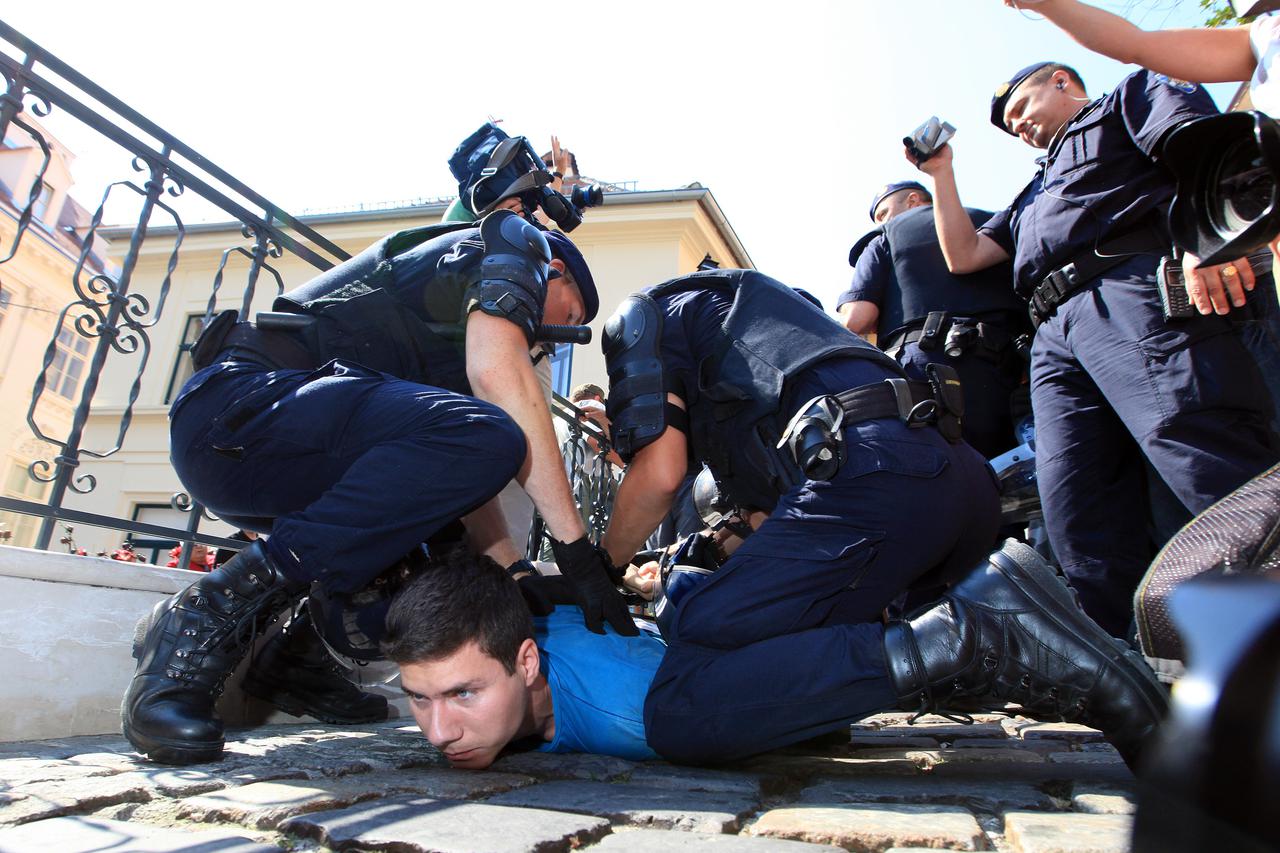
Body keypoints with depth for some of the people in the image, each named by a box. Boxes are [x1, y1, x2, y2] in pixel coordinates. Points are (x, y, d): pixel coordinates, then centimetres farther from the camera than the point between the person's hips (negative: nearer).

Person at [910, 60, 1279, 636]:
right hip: (1056, 337, 6)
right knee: (1081, 531, -10)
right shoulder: (1036, 193, 43)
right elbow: (964, 255, 34)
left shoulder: (1131, 95, 24)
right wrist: (942, 173, 36)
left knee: (1222, 480, -23)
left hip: (1134, 290, -6)